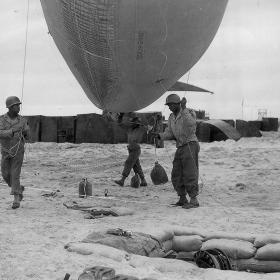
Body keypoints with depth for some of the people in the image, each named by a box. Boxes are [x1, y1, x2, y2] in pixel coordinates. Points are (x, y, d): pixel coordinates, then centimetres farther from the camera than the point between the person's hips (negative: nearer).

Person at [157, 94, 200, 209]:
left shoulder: (189, 113, -10)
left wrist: (184, 108, -32)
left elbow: (190, 124, -31)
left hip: (190, 145, -8)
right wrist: (160, 135, -12)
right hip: (180, 148, 8)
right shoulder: (172, 118, 12)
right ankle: (183, 199, 17)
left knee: (189, 174, -12)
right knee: (177, 175, 7)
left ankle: (194, 200, -11)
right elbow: (169, 134, 8)